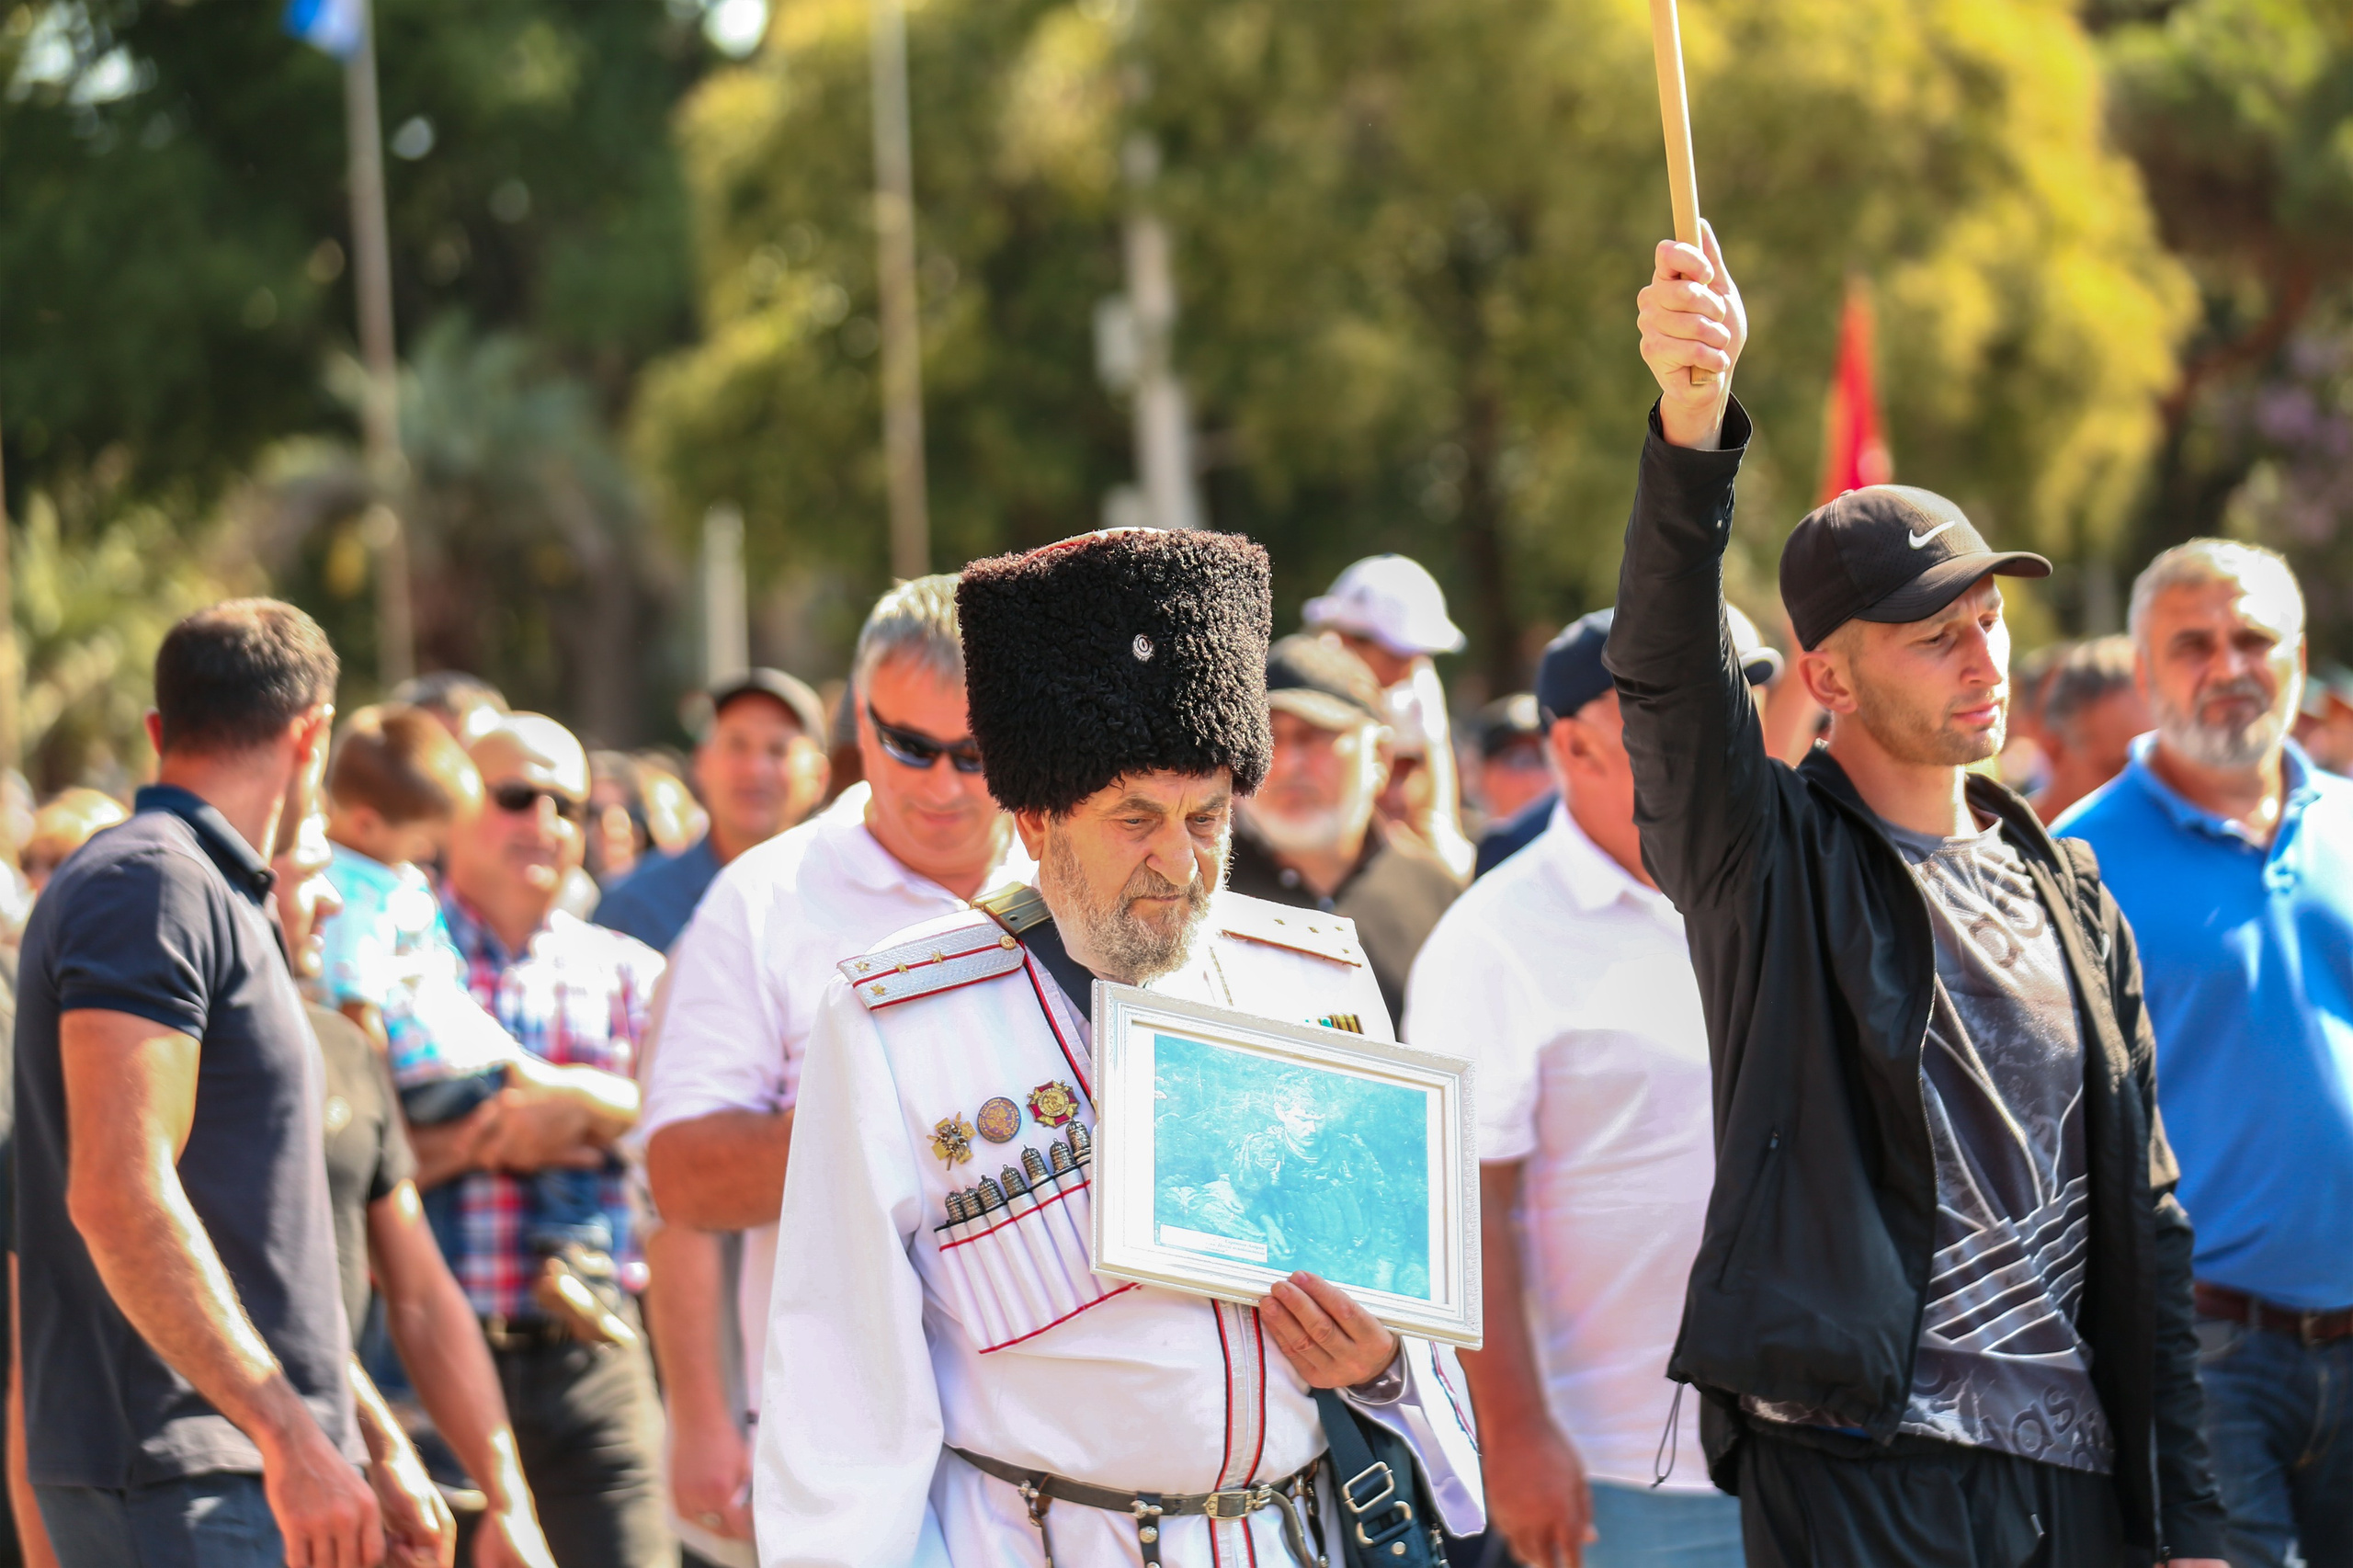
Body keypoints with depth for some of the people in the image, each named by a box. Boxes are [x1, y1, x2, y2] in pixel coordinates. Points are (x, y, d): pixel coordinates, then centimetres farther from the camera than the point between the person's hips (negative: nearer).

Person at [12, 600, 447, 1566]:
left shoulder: (216, 902, 22)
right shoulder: (149, 889, -10)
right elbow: (119, 1194, -22)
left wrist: (379, 1445, 25)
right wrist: (290, 1434, -24)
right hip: (179, 1484, -10)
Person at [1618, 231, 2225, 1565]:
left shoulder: (2071, 898, 15)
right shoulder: (1770, 858, -1)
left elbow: (2147, 1217, 16)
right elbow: (1665, 666, -21)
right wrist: (1694, 418, -37)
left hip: (2075, 1460, 5)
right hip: (1856, 1460, -5)